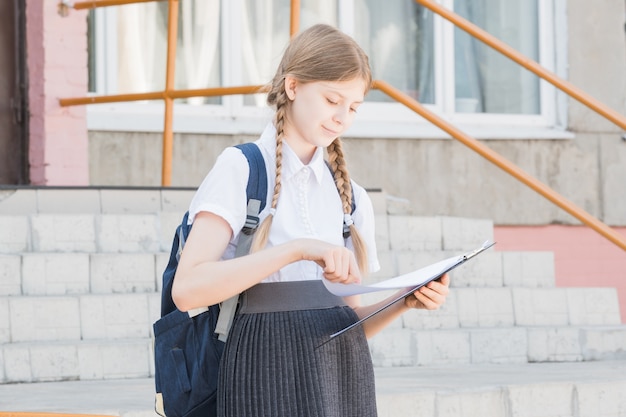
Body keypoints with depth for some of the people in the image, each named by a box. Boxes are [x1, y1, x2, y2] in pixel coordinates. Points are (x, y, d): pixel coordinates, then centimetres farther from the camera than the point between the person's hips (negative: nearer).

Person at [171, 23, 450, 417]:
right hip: (270, 368, -5)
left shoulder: (352, 198, 15)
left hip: (346, 371, 5)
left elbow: (351, 320, 15)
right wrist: (296, 249, -23)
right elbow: (187, 289, -16)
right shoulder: (239, 170, -2)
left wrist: (406, 301, -4)